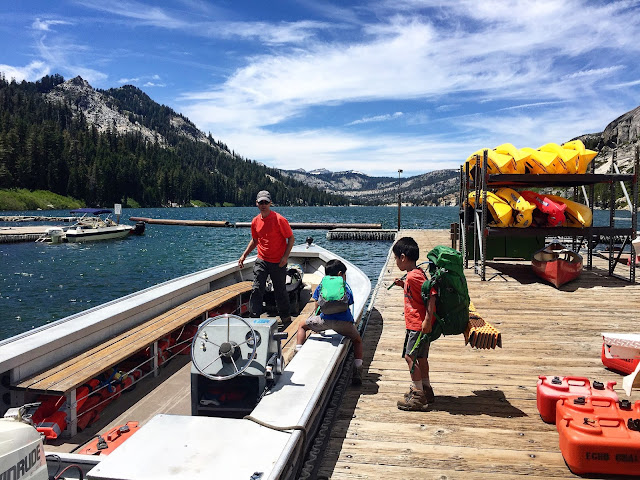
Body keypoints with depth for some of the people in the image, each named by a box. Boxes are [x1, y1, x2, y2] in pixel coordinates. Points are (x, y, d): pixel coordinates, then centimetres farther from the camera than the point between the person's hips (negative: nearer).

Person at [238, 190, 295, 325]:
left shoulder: (279, 219, -13)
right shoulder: (255, 221, 3)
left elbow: (291, 238, -8)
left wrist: (285, 256, -16)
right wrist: (244, 255, 9)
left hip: (278, 262, -4)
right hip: (261, 261, 4)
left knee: (280, 291, 9)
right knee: (256, 289, -5)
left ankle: (285, 317, 27)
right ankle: (254, 318, 1)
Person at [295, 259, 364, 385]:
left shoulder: (321, 286, 23)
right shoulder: (346, 286, 22)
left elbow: (317, 308, 23)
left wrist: (317, 325, 39)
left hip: (325, 320, 0)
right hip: (344, 322, 0)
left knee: (302, 326, 27)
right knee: (357, 340, 29)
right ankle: (357, 373, 15)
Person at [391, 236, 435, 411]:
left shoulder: (414, 276, -19)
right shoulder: (415, 273, 12)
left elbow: (432, 294, -27)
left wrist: (427, 320, -27)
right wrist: (403, 285, 14)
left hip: (418, 325, -10)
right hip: (418, 323, 10)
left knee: (410, 356, -7)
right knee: (421, 357, 17)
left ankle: (418, 396, 0)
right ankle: (426, 390, 29)